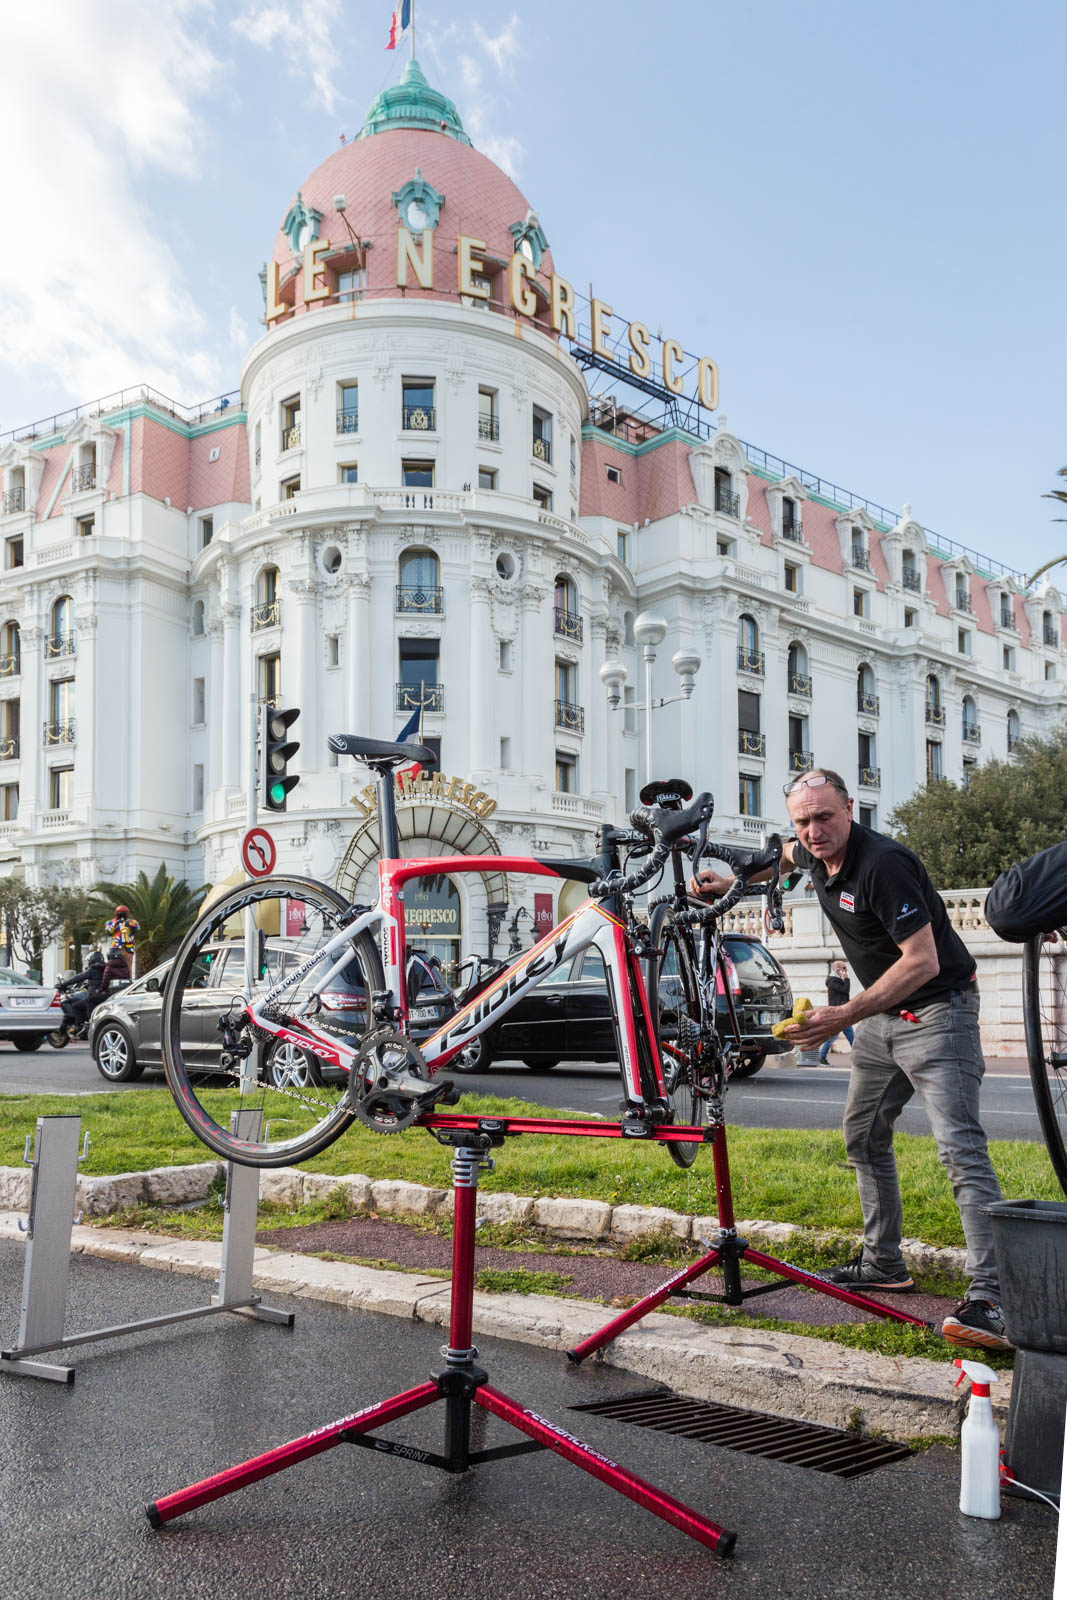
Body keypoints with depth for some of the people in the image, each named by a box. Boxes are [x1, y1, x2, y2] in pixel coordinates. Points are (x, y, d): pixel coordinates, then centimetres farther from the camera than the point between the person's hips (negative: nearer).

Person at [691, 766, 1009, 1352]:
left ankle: (990, 1297, -24)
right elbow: (784, 855, 28)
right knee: (864, 1139, 15)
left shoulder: (882, 864, -27)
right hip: (884, 1014, 10)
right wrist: (731, 882, 18)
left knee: (959, 1146, -19)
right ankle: (884, 1264, 28)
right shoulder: (815, 854, 0)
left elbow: (922, 960, -29)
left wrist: (844, 1015, -31)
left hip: (937, 1011, -10)